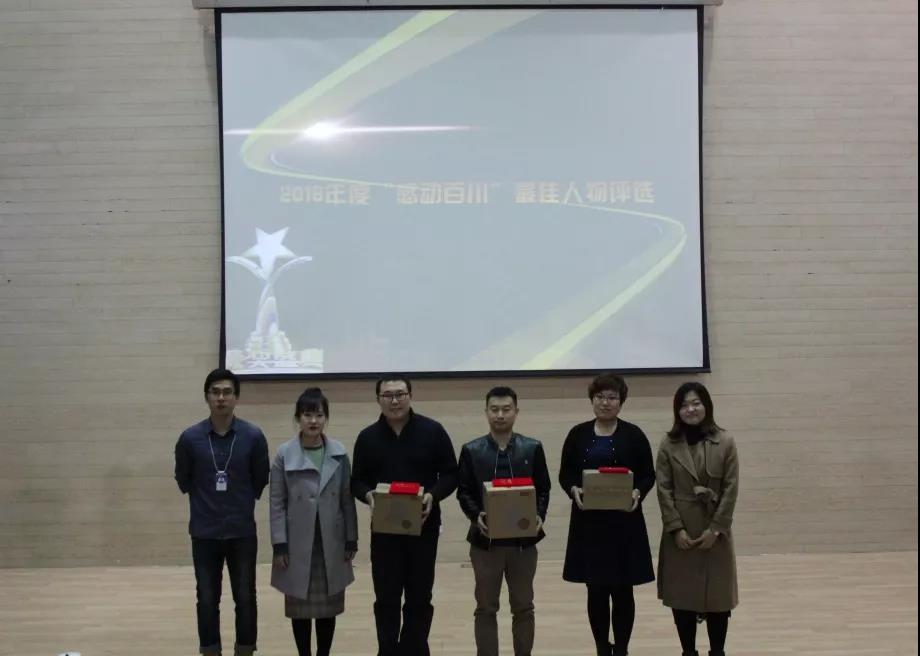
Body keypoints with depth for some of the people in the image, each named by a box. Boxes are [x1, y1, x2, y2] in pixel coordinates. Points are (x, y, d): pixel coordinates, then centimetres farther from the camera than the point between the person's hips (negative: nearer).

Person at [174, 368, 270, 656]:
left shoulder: (253, 436, -7)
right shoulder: (190, 438, -6)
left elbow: (261, 480, 5)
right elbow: (183, 481, 8)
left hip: (242, 531, 0)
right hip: (204, 532, 0)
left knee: (245, 598, 7)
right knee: (207, 599, 7)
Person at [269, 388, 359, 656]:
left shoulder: (339, 454, -1)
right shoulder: (284, 454, -5)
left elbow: (347, 500, 3)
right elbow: (276, 502, -4)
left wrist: (351, 540, 1)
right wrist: (279, 545, -8)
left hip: (331, 543, 2)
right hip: (298, 544, -1)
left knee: (328, 605, 10)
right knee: (300, 606, 8)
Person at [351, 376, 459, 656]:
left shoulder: (432, 431, -2)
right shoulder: (368, 437, 3)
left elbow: (451, 475, 2)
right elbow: (357, 481, 9)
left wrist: (433, 495, -16)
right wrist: (368, 495, -14)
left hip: (423, 527, -1)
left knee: (419, 598, 6)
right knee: (386, 598, 4)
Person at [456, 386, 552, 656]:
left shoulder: (533, 449, 4)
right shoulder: (471, 451, 3)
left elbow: (543, 489, 4)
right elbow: (463, 491, 1)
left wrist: (539, 516, -12)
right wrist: (476, 515, -16)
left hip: (523, 538, 1)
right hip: (485, 539, 0)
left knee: (523, 607, 9)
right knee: (486, 608, 5)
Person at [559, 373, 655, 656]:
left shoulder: (633, 435, 1)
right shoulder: (578, 434, 5)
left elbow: (648, 474, 2)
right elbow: (565, 473, 6)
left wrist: (638, 493, -17)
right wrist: (574, 490, -14)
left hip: (624, 523, -1)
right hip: (589, 522, 1)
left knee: (622, 589, 4)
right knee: (596, 590, 7)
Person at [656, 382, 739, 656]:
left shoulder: (725, 442, -1)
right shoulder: (668, 444, 0)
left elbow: (731, 489, -4)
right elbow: (663, 489, -3)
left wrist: (716, 528, -11)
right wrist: (676, 528, -11)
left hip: (714, 530, 0)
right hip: (679, 531, 0)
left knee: (717, 594, 4)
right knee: (681, 594, 4)